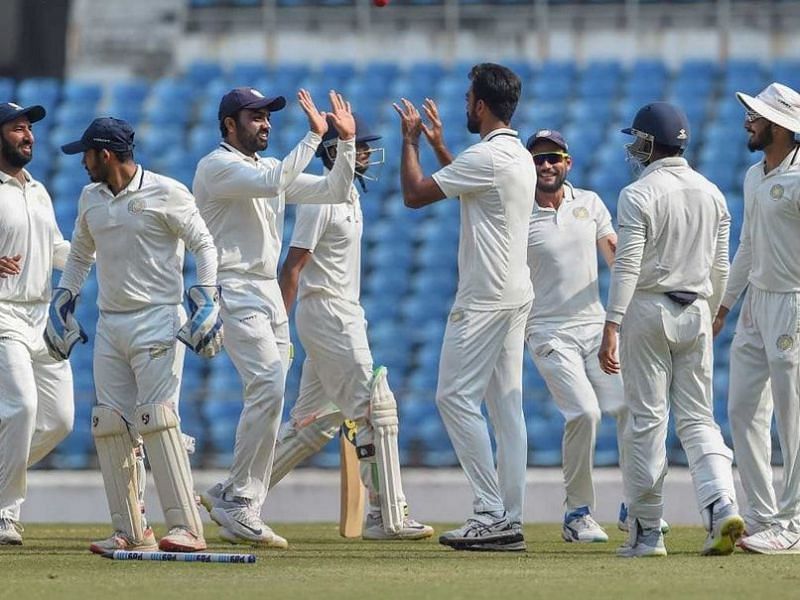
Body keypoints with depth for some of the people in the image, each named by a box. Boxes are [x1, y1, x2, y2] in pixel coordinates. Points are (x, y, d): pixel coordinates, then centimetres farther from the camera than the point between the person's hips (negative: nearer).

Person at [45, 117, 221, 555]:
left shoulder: (166, 193, -6)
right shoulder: (90, 198, 13)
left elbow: (203, 244, -4)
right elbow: (80, 253, 27)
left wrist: (206, 298, -15)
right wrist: (62, 300, 19)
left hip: (157, 321, -7)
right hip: (109, 325, 7)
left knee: (156, 421, -17)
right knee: (110, 426, 0)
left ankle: (186, 528, -18)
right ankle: (130, 532, 5)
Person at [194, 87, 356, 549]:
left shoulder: (271, 167, 18)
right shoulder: (217, 166, -8)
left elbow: (334, 192, 13)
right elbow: (272, 183, -25)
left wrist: (346, 142, 2)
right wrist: (315, 136, -23)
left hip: (270, 293, 9)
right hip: (235, 290, -9)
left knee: (270, 397, 5)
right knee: (268, 388, -20)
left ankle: (229, 496, 12)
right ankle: (240, 506, -15)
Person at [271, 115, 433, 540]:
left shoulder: (349, 194, 17)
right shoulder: (320, 199, -13)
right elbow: (292, 266, -16)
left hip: (345, 317, 10)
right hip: (325, 314, -10)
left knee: (317, 422, 11)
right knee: (372, 410, -12)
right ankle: (386, 516, -12)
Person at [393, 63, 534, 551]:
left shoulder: (485, 157, -16)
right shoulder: (521, 157, 15)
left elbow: (415, 195, -10)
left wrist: (411, 141, 4)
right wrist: (438, 145, 36)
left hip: (485, 300, -10)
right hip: (516, 295, 10)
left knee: (457, 396, -8)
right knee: (506, 403, 7)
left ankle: (492, 513, -14)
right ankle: (511, 519, 5)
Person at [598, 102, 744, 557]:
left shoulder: (639, 194, -10)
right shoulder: (711, 193, 8)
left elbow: (627, 265, -16)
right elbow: (720, 268, 12)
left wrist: (611, 327, -17)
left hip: (647, 312, -5)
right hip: (695, 313, 5)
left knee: (648, 420, 0)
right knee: (698, 420, 8)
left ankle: (647, 531, 3)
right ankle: (723, 506, -13)